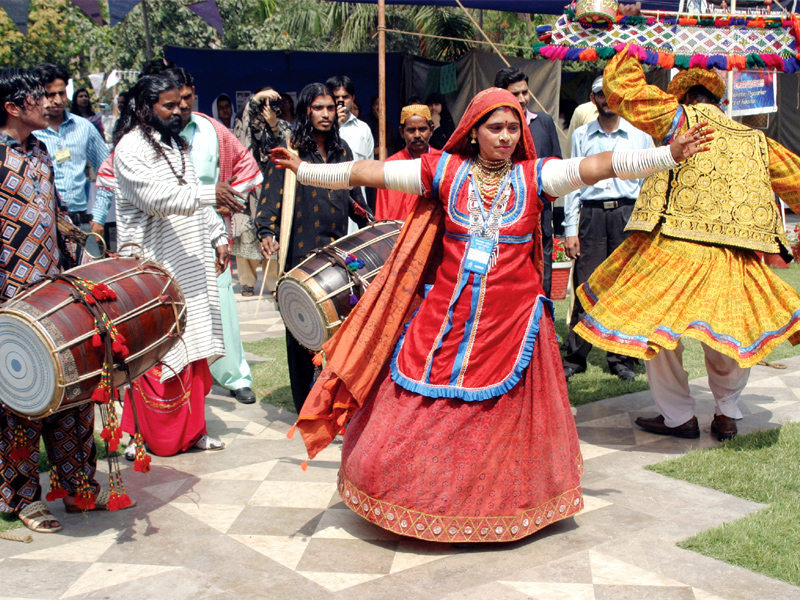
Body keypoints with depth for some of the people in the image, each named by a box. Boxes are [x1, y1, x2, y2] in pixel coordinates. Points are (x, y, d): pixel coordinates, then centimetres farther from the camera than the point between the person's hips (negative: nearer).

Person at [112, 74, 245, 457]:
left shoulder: (176, 144, 18)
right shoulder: (130, 148, -10)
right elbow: (158, 197, -24)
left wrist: (218, 239, 16)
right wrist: (210, 194, -30)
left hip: (191, 264, 8)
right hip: (153, 267, -8)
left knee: (192, 350, 10)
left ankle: (191, 430, 19)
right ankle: (151, 436, 6)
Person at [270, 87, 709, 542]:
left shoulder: (534, 176, -1)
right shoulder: (445, 171, 2)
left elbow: (598, 166, -13)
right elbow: (368, 174, 3)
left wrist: (669, 155, -23)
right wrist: (303, 169, 2)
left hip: (511, 323, -1)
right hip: (445, 318, 1)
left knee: (504, 429, 6)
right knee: (412, 423, 5)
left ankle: (504, 508, 29)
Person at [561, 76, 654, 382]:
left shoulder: (640, 135, 10)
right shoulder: (581, 136, 12)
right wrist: (570, 229, 2)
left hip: (628, 214, 0)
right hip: (592, 215, 0)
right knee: (585, 287, -3)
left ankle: (621, 358, 12)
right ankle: (575, 357, 7)